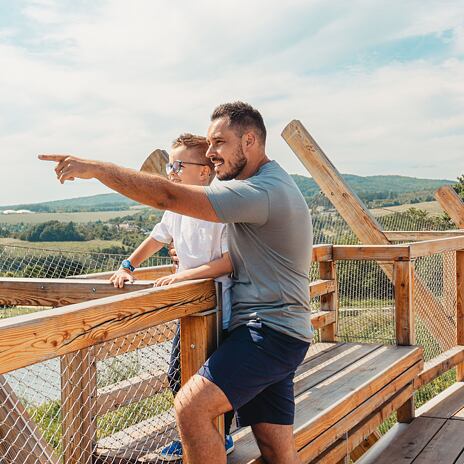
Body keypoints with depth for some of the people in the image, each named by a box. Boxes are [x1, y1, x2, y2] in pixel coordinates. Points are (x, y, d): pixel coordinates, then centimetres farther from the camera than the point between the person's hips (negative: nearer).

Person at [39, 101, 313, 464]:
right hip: (272, 330, 10)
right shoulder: (269, 184, 18)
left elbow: (169, 197, -24)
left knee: (192, 406, -22)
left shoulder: (263, 191, -18)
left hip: (271, 332, -10)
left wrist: (95, 168, -19)